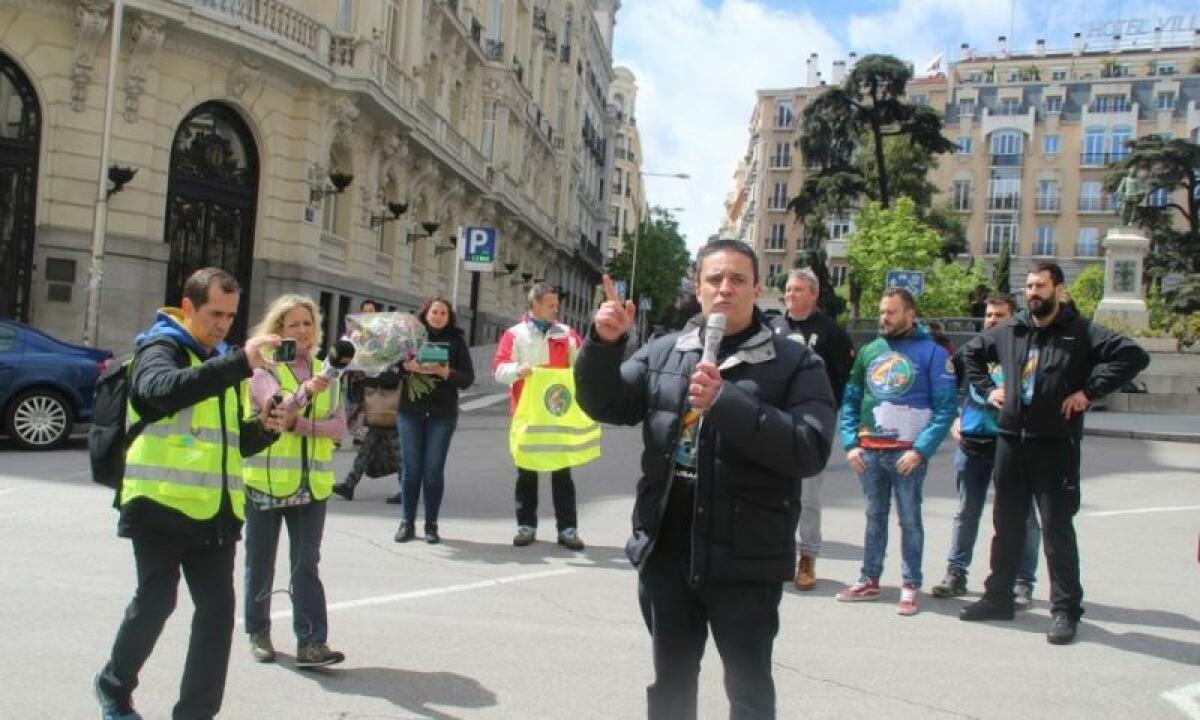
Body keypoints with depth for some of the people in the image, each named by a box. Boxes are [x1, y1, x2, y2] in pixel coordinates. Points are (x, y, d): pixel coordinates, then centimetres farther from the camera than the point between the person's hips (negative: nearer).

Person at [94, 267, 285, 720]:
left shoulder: (219, 361, 18)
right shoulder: (161, 350, -4)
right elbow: (165, 390, -31)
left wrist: (263, 428, 1)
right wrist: (240, 362, -38)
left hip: (214, 511, 6)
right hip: (161, 505, -6)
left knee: (217, 608, 1)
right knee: (156, 600, 1)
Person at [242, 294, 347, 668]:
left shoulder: (324, 371, 9)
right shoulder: (264, 368, -4)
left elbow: (339, 426, 0)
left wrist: (300, 424, -16)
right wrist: (305, 391, -41)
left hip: (312, 483, 3)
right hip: (266, 481, -3)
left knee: (306, 564, 0)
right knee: (260, 565, 10)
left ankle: (311, 643, -2)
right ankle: (258, 633, 27)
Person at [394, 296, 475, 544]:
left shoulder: (456, 341, 5)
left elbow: (468, 378, 0)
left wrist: (445, 372, -16)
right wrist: (409, 366, -17)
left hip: (442, 414, -1)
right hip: (410, 411, 1)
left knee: (434, 469, -1)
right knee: (412, 468, 3)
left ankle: (431, 524, 8)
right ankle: (407, 522, 12)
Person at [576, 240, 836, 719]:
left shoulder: (794, 363, -6)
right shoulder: (663, 353, 8)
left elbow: (811, 449, -17)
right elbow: (605, 406, 5)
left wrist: (726, 402, -24)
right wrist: (604, 343, -12)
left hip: (745, 558, -3)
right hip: (666, 551, 4)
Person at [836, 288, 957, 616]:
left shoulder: (932, 353, -4)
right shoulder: (869, 351, 10)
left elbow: (945, 407, -9)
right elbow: (850, 400, 12)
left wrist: (921, 450, -16)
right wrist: (851, 444, 1)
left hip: (908, 452, -4)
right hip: (868, 451, 4)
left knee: (909, 520, 4)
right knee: (874, 517, 13)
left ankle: (911, 587, 13)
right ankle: (869, 581, 22)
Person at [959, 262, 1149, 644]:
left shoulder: (1081, 333, -6)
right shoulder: (1008, 332, 10)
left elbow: (1133, 355, -16)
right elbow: (970, 353, 27)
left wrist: (1089, 391, -17)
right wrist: (987, 388, 14)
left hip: (1056, 445, -5)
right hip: (1010, 441, 5)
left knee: (1057, 528, -1)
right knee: (1006, 524, 13)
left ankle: (1065, 610, 9)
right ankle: (998, 597, 25)